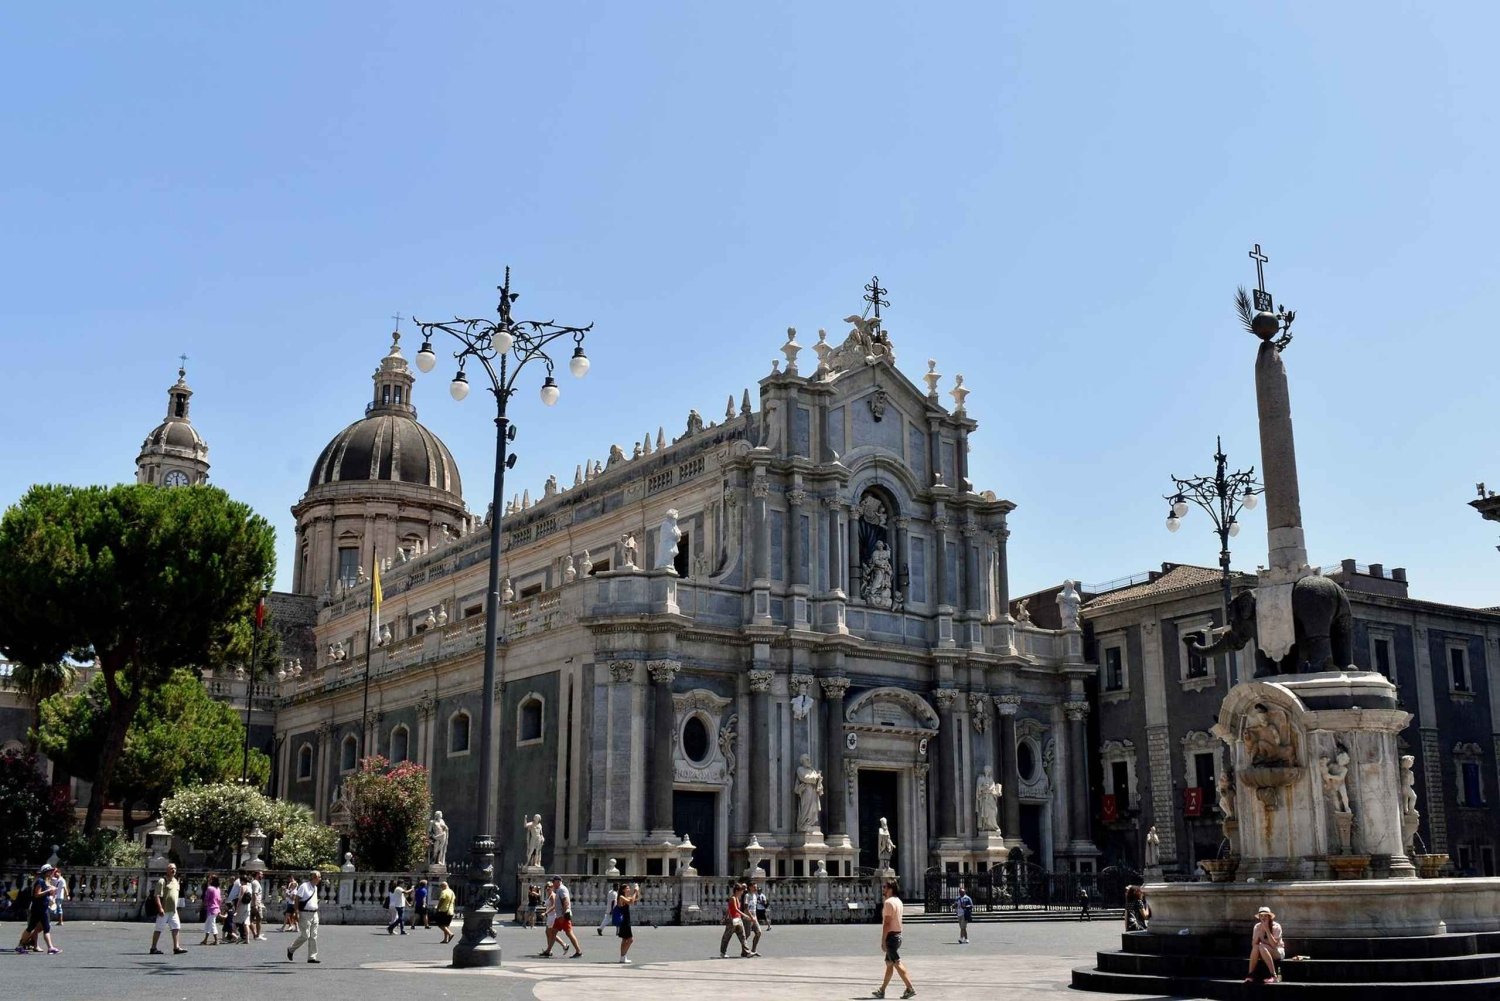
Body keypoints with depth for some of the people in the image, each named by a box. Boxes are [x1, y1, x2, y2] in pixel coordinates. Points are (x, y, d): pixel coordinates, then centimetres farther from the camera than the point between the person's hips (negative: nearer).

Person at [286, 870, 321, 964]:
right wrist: (297, 913, -18)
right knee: (305, 936, -7)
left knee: (313, 937, 4)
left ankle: (312, 957, 7)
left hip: (314, 914, 8)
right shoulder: (304, 886, -11)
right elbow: (297, 899, -13)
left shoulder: (315, 888, 13)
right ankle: (291, 950, 15)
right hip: (305, 914, -8)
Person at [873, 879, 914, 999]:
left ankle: (910, 988, -10)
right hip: (897, 934, 10)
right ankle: (882, 990, 21)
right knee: (889, 963, 14)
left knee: (897, 963, -8)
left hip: (891, 936, -10)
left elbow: (887, 923, -22)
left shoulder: (889, 902, -17)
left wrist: (883, 941, -19)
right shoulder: (898, 901, 14)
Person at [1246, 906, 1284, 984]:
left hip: (1278, 952, -4)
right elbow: (1253, 944, -10)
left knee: (1262, 947, -32)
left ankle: (1274, 976, -33)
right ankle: (1250, 975, -27)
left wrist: (1267, 930, -28)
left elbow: (1274, 945, -26)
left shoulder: (1276, 926, -14)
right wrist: (1259, 932, -21)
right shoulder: (1257, 927, -2)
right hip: (1263, 954, 4)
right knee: (1256, 947, -29)